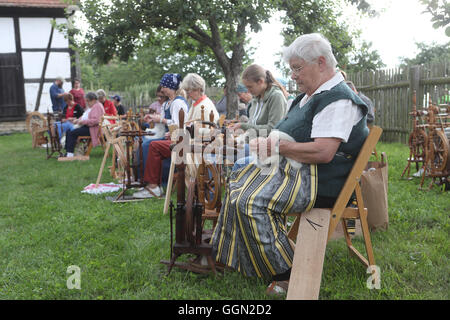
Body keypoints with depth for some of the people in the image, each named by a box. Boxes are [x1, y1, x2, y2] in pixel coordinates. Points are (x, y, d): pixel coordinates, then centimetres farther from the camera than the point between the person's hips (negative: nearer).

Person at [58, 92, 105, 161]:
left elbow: (95, 120, -24)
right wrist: (78, 120, 8)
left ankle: (70, 155, -18)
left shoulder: (97, 106, -12)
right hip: (86, 126, 11)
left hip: (92, 128, -11)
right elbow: (85, 116, 28)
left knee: (72, 133, -20)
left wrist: (83, 121, -22)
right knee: (68, 132, -2)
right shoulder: (90, 106, 21)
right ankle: (67, 152, -5)